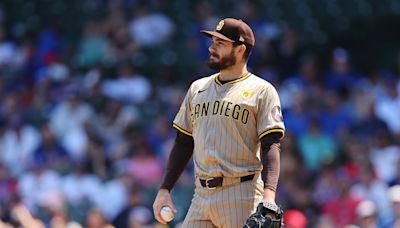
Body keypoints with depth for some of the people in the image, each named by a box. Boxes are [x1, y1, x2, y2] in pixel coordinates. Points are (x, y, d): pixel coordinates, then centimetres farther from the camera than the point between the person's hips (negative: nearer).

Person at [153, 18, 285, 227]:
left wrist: (269, 194, -23)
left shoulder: (261, 91, 0)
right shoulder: (197, 89, 19)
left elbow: (270, 146, -9)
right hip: (202, 195, 6)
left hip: (242, 197, -6)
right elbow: (183, 143, 21)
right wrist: (164, 189, 12)